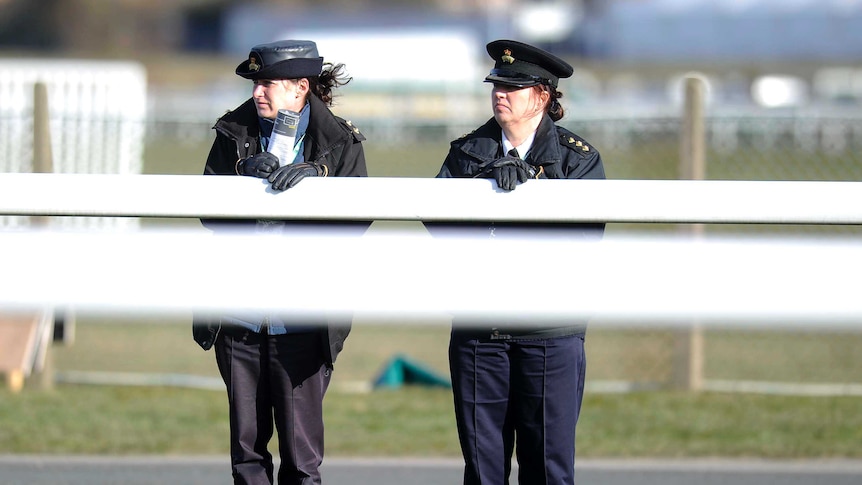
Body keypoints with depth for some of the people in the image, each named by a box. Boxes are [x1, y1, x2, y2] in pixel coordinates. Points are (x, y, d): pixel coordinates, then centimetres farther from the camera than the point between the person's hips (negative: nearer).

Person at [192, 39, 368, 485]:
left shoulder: (340, 143, 2)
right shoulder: (233, 135, 9)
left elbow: (357, 218, -6)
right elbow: (209, 211, 3)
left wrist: (313, 181, -20)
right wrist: (249, 177, -14)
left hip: (302, 324, -3)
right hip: (240, 319, 3)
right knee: (246, 447, 9)